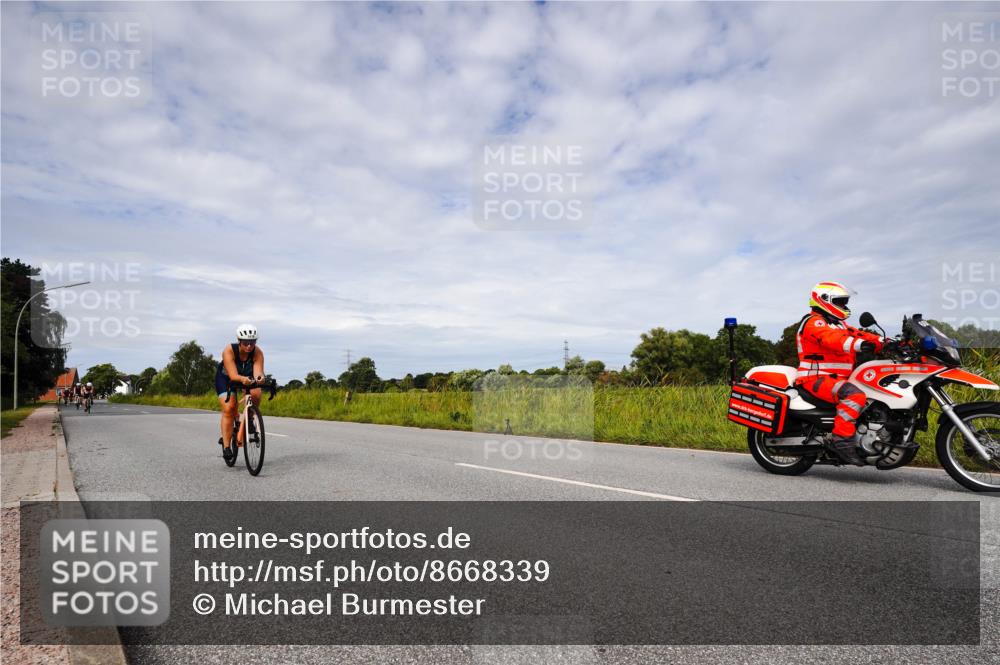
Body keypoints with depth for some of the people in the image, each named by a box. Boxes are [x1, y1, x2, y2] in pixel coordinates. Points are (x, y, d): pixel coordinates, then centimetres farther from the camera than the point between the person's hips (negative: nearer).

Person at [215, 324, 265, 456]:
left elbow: (258, 371, -40)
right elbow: (233, 375, -43)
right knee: (229, 409, -17)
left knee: (256, 394, -28)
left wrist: (259, 377, -64)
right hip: (225, 378, -2)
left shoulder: (257, 352, -28)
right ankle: (226, 446, -6)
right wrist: (243, 379, -64)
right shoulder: (229, 351, -33)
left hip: (247, 377, 2)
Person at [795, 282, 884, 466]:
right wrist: (859, 345, -43)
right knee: (855, 395, -32)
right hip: (816, 378, -10)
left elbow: (857, 334, 13)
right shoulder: (813, 322, -9)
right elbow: (830, 338, -28)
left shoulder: (839, 324, 25)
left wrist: (886, 342, -2)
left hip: (838, 378, 10)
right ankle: (840, 439, -32)